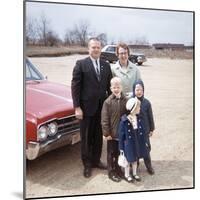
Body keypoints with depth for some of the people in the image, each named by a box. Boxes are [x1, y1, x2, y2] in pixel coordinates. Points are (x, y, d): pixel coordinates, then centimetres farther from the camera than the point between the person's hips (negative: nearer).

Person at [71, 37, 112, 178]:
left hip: (102, 107, 4)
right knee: (86, 137, 9)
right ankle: (87, 165, 24)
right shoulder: (81, 64, -6)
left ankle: (96, 160, 32)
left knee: (98, 136, 14)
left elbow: (109, 86, 9)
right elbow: (75, 86, -9)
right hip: (87, 107, -4)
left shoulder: (106, 65, 7)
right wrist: (77, 107, -14)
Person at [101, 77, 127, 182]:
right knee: (111, 153, 11)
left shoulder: (125, 100, -4)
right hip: (112, 134, -3)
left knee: (120, 152, 17)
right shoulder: (108, 102, -12)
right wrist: (107, 133, -12)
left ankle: (118, 169, 36)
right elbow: (104, 119, -11)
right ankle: (111, 172, 26)